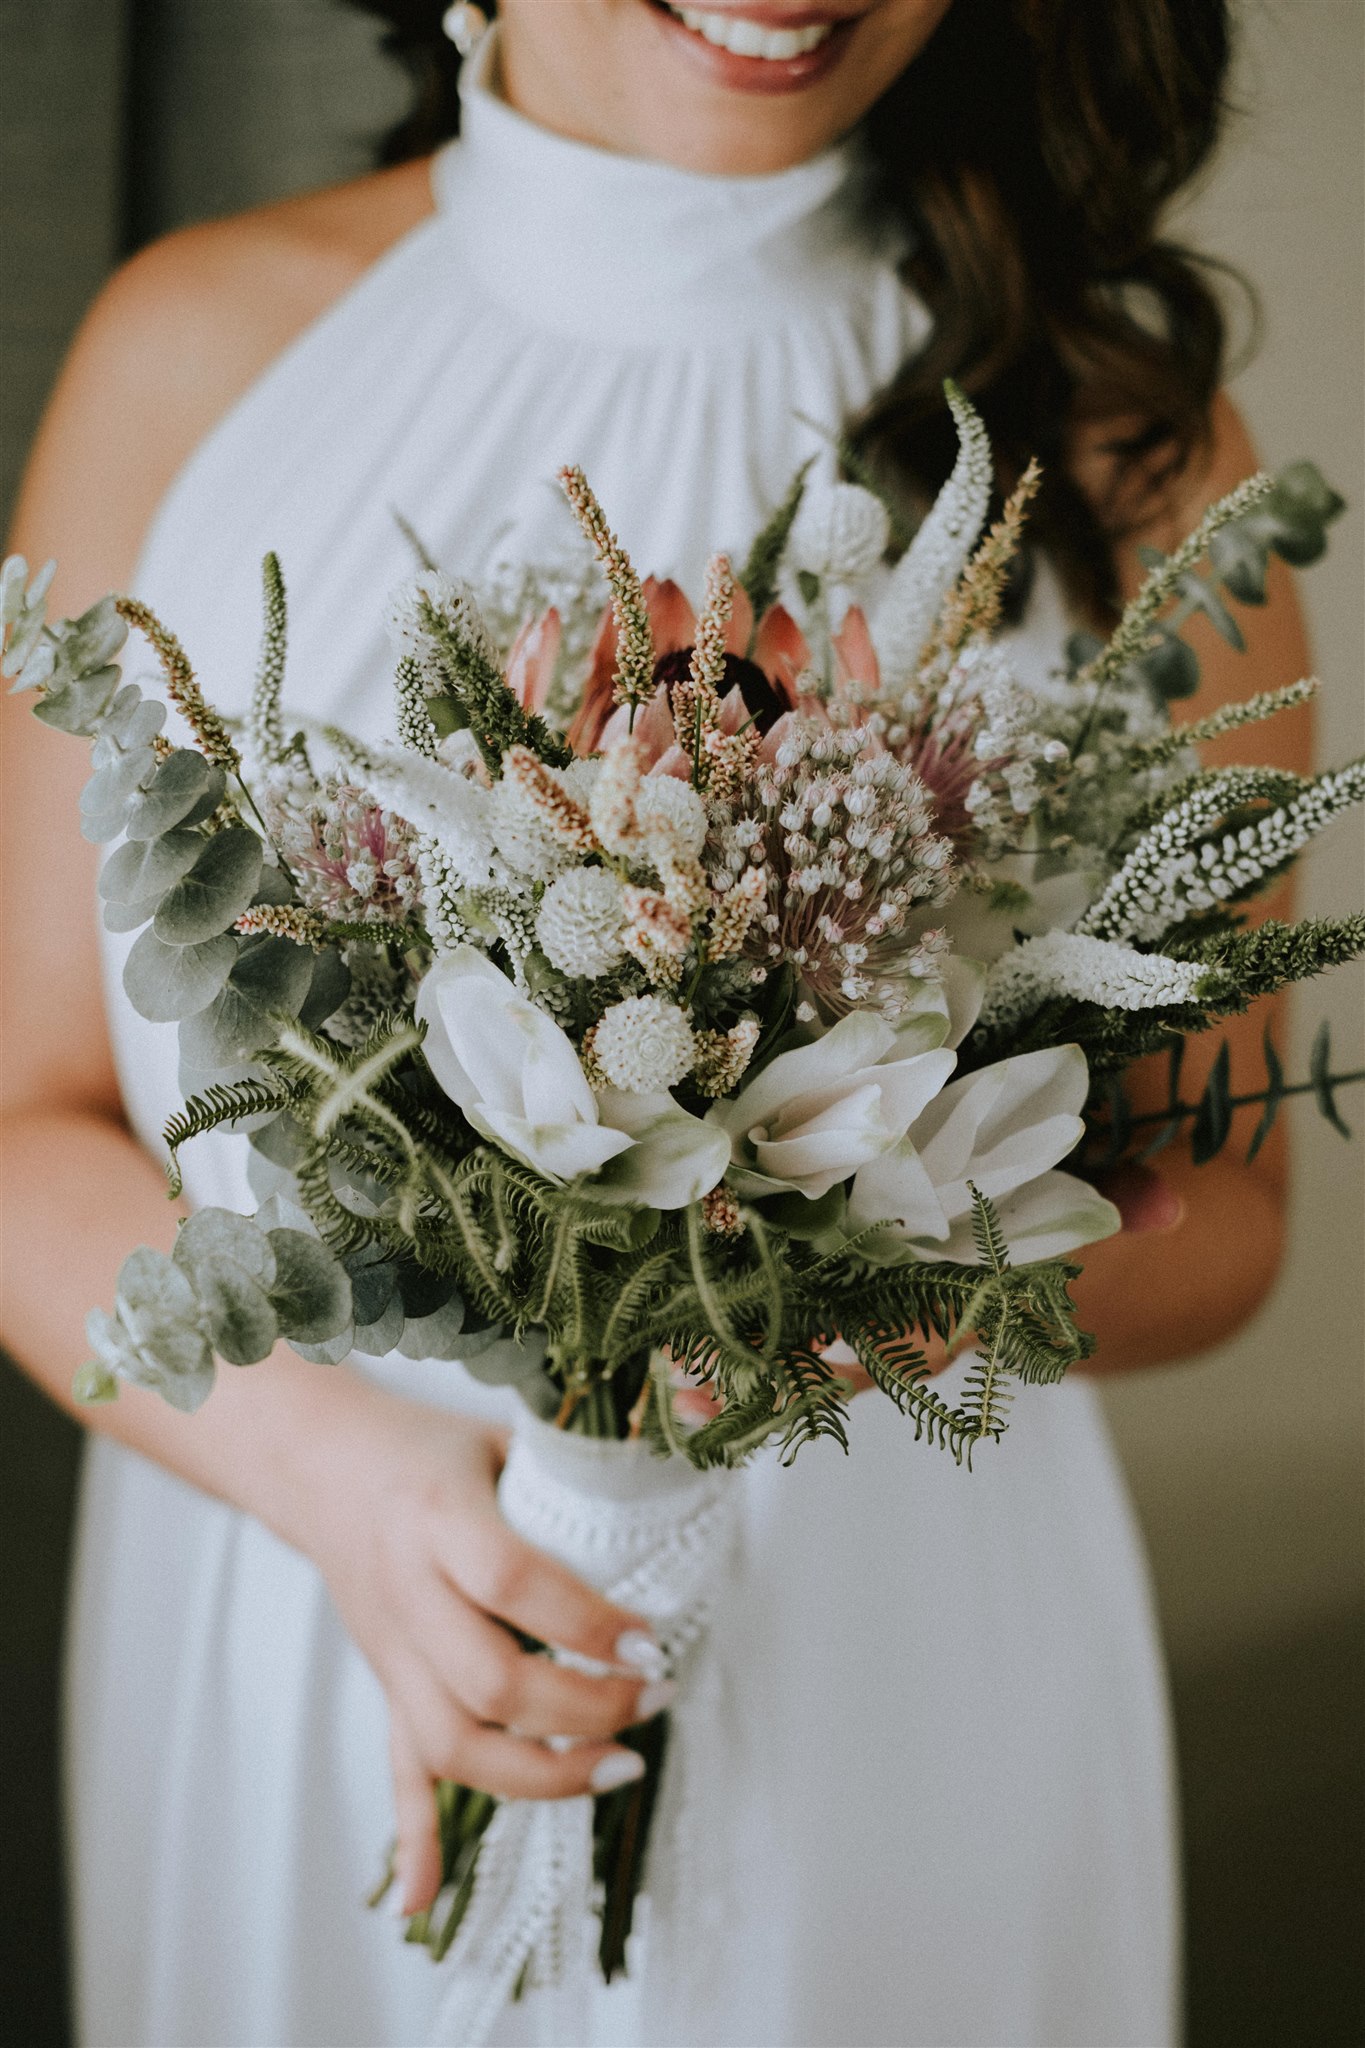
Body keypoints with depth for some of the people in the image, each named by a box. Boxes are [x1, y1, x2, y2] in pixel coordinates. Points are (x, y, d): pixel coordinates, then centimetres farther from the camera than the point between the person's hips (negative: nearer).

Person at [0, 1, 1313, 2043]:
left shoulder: (1120, 422, -8)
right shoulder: (199, 346, -6)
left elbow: (1220, 1213, -1)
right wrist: (335, 1459, -20)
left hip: (879, 1682, -1)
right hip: (266, 1663, 1)